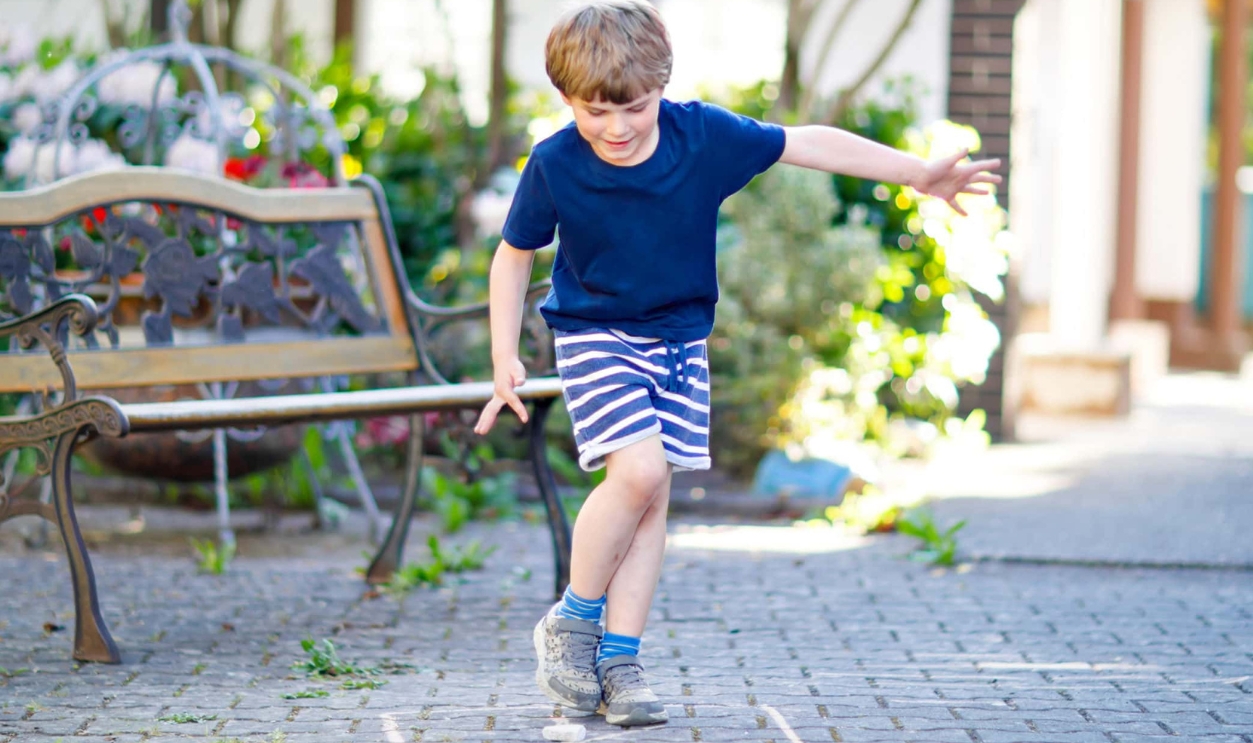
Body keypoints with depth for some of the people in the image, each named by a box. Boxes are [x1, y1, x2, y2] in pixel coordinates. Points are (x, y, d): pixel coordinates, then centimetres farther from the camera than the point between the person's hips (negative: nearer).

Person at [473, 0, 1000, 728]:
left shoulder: (704, 135, -15)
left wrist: (919, 172, -10)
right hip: (595, 335, -3)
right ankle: (572, 622, -3)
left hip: (679, 338, 3)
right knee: (639, 471, -22)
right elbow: (514, 255, -2)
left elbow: (808, 143, -8)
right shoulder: (554, 166, -17)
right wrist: (505, 357, -6)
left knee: (653, 494, 0)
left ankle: (619, 658, 7)